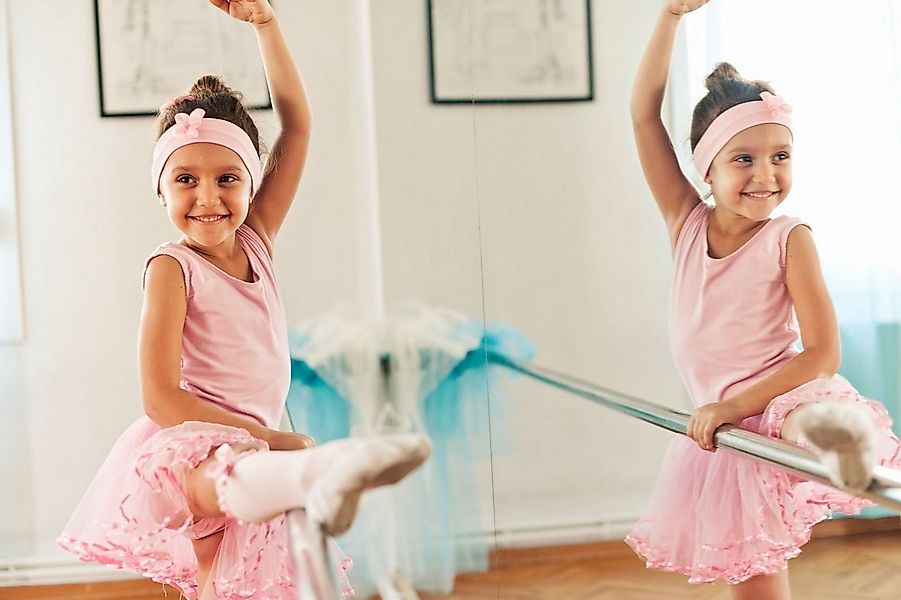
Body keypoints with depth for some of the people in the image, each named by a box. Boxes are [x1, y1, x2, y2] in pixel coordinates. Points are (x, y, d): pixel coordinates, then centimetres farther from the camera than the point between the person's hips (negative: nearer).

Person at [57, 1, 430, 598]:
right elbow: (161, 399, -15)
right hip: (186, 445, -7)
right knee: (217, 475, -40)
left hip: (255, 448, 8)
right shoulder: (173, 267, -8)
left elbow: (297, 124, 6)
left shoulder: (256, 241, 9)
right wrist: (269, 437, -19)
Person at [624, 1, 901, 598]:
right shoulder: (686, 223, 2)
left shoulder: (789, 239, -8)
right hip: (724, 432, 5)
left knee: (810, 423, -43)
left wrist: (737, 404, -22)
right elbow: (644, 113, -4)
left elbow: (823, 352, -12)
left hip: (784, 399, -4)